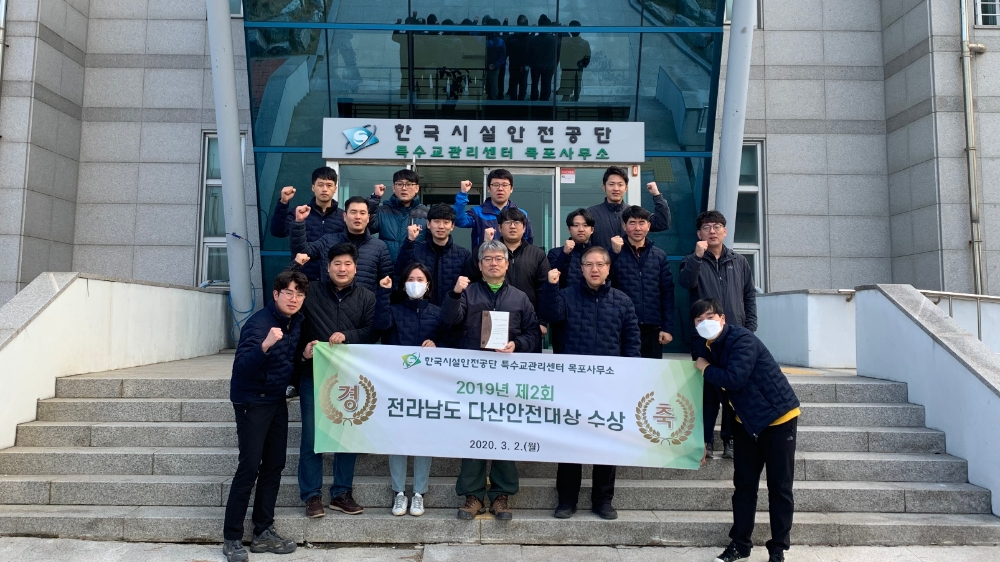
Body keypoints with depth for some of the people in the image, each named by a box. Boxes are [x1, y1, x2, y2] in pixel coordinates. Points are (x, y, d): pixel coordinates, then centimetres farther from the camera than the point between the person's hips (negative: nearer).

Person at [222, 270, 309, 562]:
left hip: (277, 400, 8)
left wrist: (305, 355, -4)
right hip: (252, 401, -7)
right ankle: (231, 538, 6)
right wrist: (265, 345, -48)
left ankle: (263, 532, 19)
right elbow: (241, 366, -32)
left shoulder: (297, 321, 2)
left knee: (274, 466, 9)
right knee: (250, 467, -7)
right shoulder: (259, 323, -21)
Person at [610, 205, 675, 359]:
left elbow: (667, 294, 6)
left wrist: (668, 328, -1)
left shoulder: (660, 256, 8)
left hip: (652, 329, 2)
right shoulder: (616, 253, 2)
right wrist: (614, 253, -20)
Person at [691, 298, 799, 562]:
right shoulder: (703, 347, -1)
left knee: (779, 487, 2)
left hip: (779, 416, -6)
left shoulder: (742, 340, -22)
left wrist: (705, 369, -17)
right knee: (743, 485, 9)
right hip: (746, 421, 6)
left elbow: (734, 378, -36)